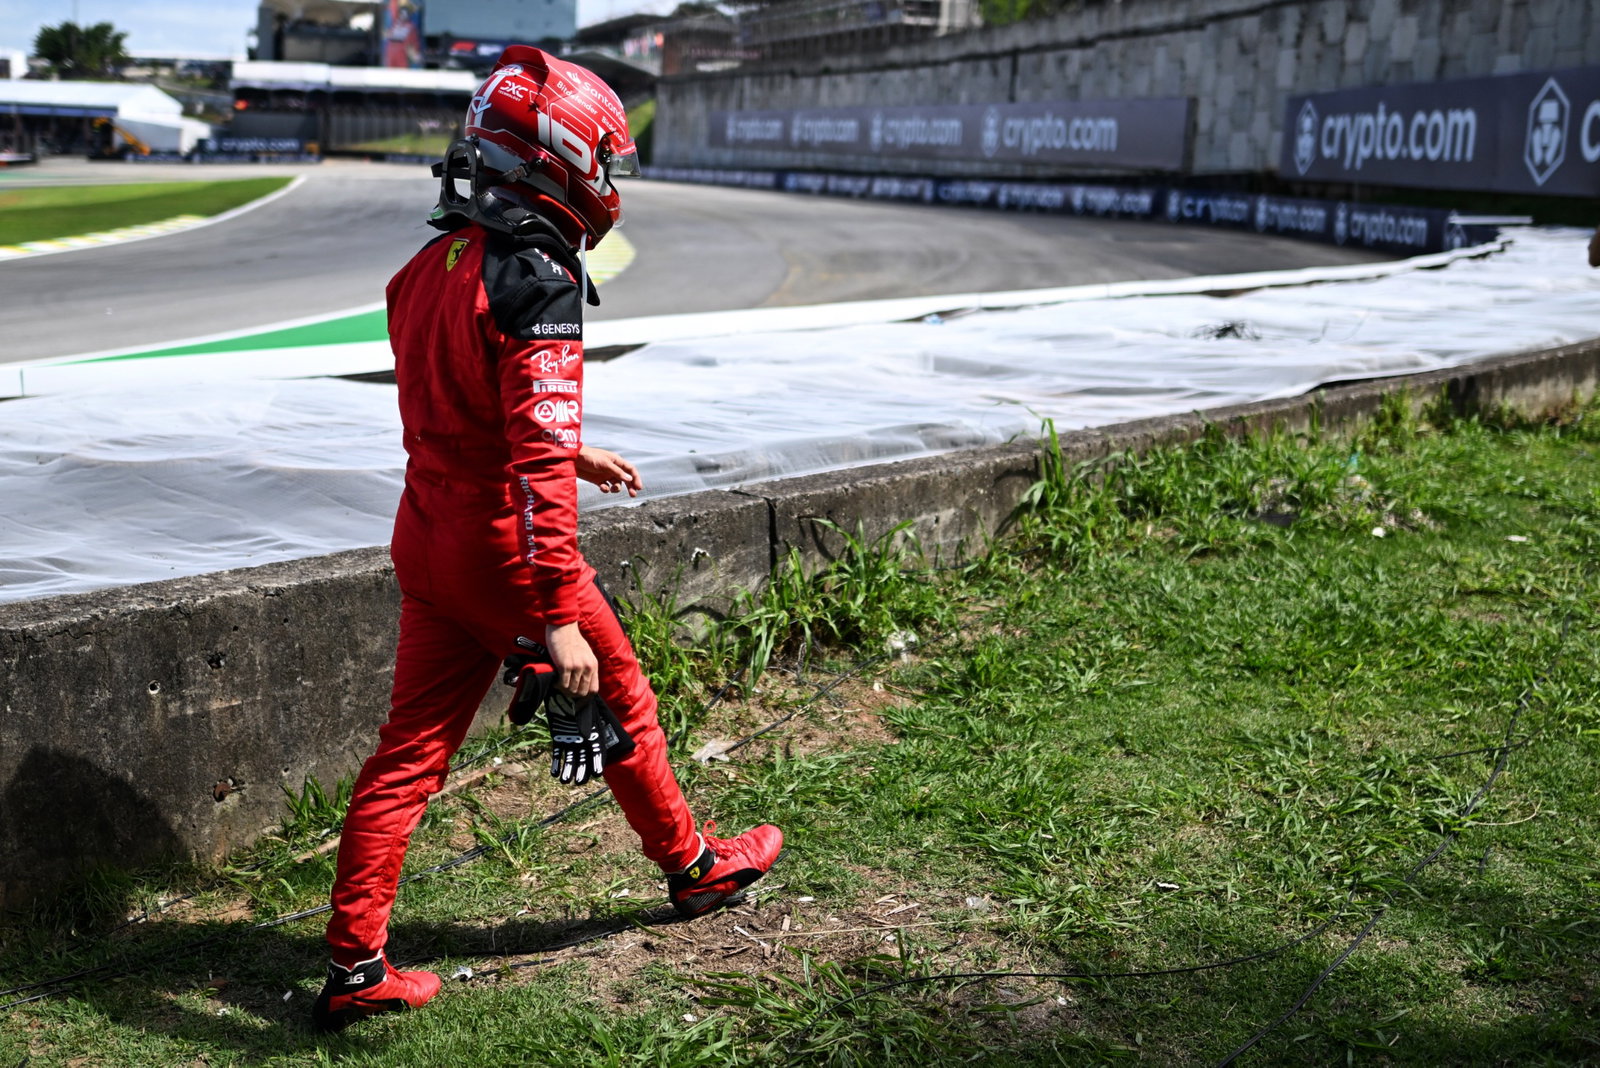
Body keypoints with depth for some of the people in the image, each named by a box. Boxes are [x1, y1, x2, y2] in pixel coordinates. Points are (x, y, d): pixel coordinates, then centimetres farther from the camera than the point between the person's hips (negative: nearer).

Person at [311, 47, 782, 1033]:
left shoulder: (430, 267, 8)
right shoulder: (538, 283, -20)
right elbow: (540, 467, -26)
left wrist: (569, 452, 30)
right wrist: (559, 615, -26)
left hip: (428, 537, 8)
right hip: (506, 550, -8)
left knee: (410, 753, 10)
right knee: (620, 703, 15)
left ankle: (355, 968, 13)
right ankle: (693, 867, 36)